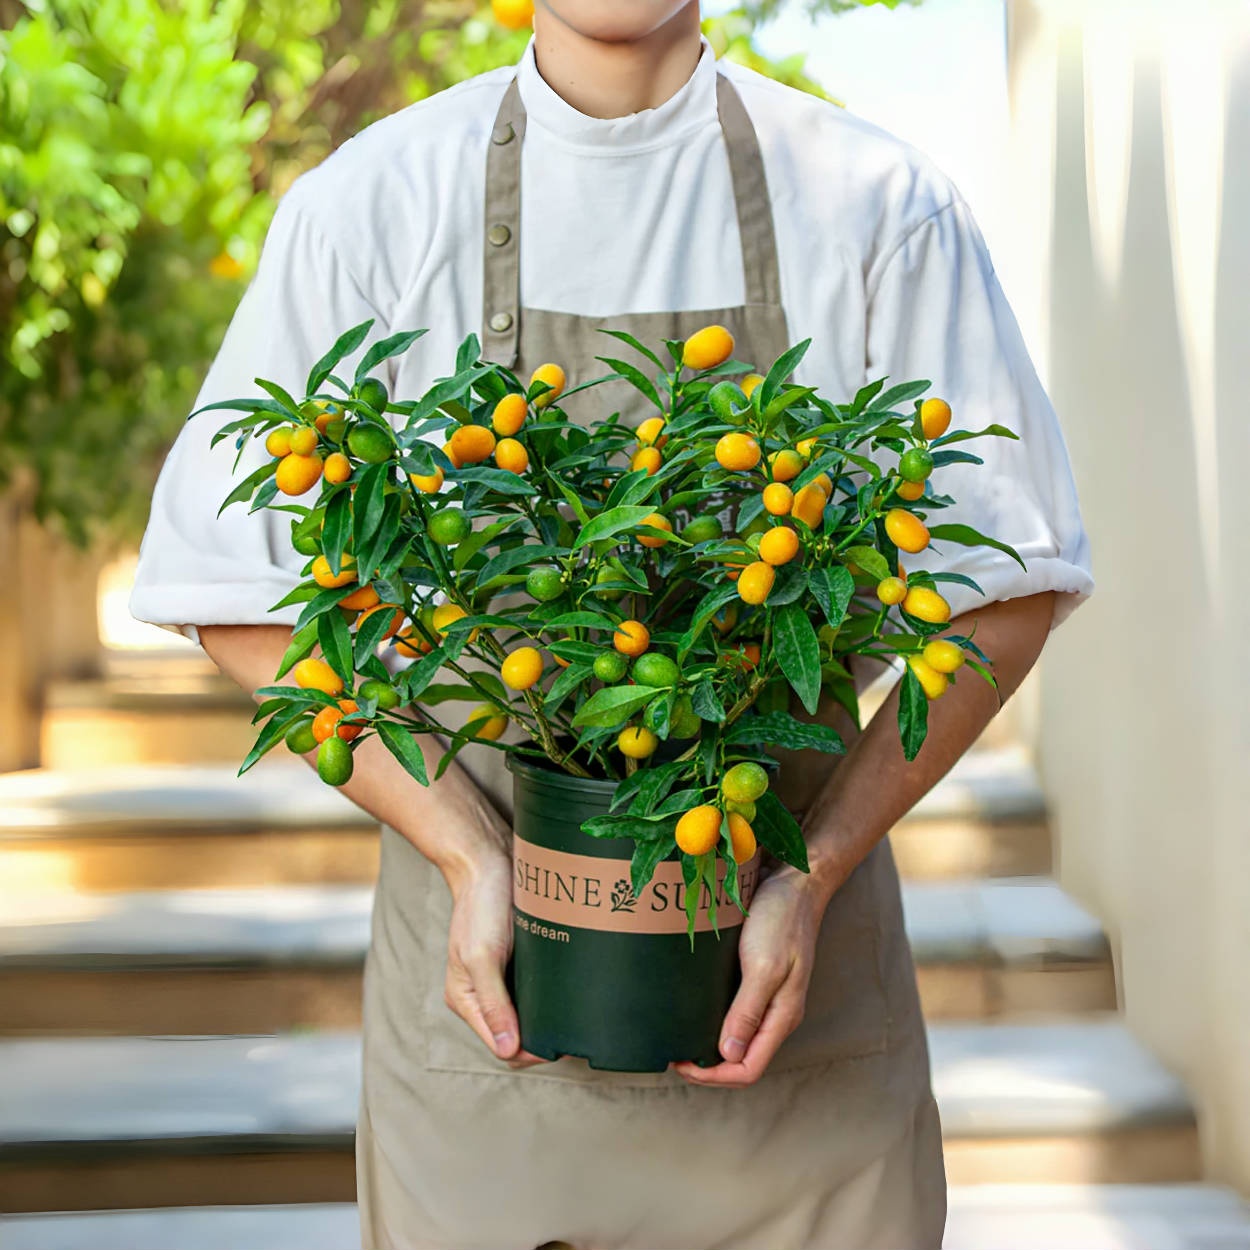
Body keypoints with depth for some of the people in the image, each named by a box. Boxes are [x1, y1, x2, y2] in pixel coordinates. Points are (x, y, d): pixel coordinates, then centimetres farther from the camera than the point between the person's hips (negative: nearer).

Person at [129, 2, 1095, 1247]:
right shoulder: (364, 207, -2)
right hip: (490, 964, 0)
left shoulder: (882, 206, -2)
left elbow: (1008, 580, 1)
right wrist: (466, 856, -10)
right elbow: (240, 597, 1)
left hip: (788, 956, 1)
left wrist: (816, 874, -10)